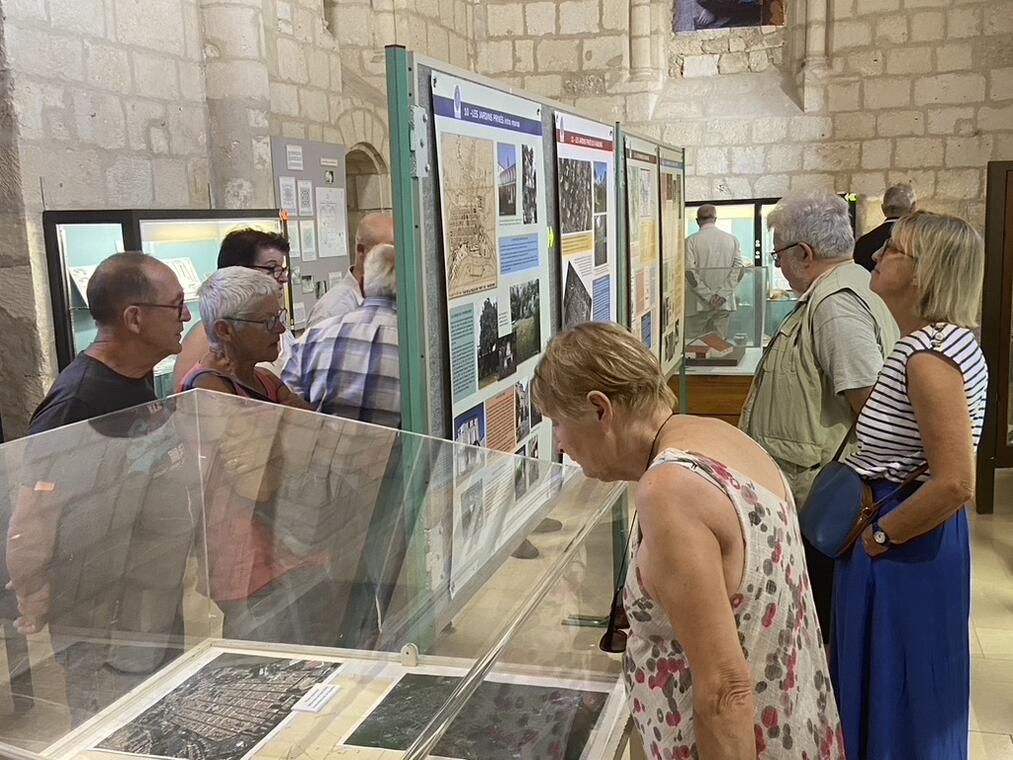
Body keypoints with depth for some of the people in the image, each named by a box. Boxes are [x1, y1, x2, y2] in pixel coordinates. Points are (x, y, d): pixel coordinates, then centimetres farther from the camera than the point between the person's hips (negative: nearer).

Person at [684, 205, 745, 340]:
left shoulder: (691, 240, -5)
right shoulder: (732, 239, 6)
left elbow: (690, 273, -13)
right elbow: (738, 269, -1)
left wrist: (709, 296, -10)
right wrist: (722, 294, -7)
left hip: (699, 304, -4)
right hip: (725, 304, 4)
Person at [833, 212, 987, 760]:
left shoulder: (928, 356, -25)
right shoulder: (939, 341, 7)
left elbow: (955, 485, -31)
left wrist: (879, 536, -18)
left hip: (906, 553, -10)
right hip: (906, 542, 10)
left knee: (896, 697, 8)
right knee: (895, 691, 24)